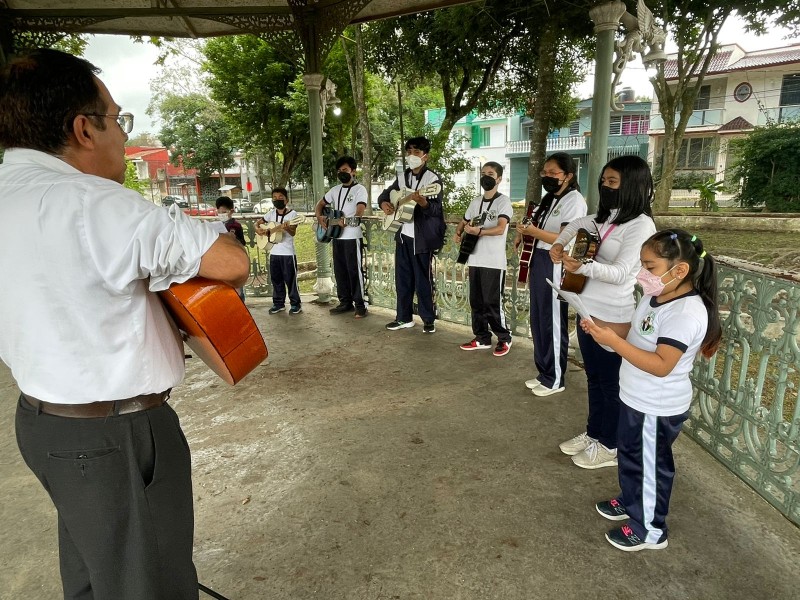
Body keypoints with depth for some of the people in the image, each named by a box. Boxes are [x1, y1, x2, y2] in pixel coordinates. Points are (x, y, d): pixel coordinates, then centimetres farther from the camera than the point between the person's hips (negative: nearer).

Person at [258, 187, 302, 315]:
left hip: (288, 252, -5)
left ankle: (295, 304, 10)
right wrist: (258, 230, -3)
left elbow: (293, 233, -17)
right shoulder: (271, 213, 8)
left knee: (290, 279, -1)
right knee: (276, 279, 12)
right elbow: (257, 223, 18)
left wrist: (287, 228, -38)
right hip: (274, 252, 6)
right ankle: (278, 303, 24)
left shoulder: (292, 213, -7)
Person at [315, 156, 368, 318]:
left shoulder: (359, 189, -6)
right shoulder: (335, 190, 15)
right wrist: (319, 218, 5)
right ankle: (345, 302, 20)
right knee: (339, 271, 10)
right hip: (336, 236, 7)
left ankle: (360, 305, 0)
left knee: (354, 270, -6)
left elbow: (359, 213, -18)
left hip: (352, 237, -7)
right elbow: (320, 204, 24)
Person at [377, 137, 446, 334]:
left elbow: (435, 209, -22)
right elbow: (387, 192, 21)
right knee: (402, 279, 11)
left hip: (422, 237, -7)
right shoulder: (403, 177, 10)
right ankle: (404, 318, 23)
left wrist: (422, 201, -43)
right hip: (403, 235, 7)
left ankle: (429, 320, 13)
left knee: (423, 280, 0)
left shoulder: (433, 179, -11)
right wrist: (384, 203, -2)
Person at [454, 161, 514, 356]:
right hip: (475, 260, 7)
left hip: (494, 262, -7)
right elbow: (464, 222, 28)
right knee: (476, 302, 10)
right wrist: (458, 234, 8)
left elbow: (500, 229, -19)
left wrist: (479, 231, -32)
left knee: (493, 302, -3)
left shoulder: (503, 201, -6)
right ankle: (482, 338, 21)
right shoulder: (476, 202, 14)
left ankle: (504, 339, 14)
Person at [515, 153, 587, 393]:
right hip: (538, 261, 9)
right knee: (538, 321, 14)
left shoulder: (574, 200, -11)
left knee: (553, 323, 1)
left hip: (555, 266, -9)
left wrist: (534, 232, -28)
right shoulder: (550, 198, 18)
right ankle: (543, 373, 27)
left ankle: (555, 379, 15)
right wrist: (525, 234, 7)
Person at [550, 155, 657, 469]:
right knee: (594, 378, 20)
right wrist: (558, 245, 10)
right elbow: (577, 224, 28)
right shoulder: (606, 217, 9)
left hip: (613, 318, -8)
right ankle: (593, 433, 36)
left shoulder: (641, 225, -15)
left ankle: (610, 446, 24)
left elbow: (620, 273, -23)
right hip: (588, 310, 8)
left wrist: (583, 267, -38)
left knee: (611, 383, 7)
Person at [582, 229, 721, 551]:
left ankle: (650, 530, 30)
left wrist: (613, 341, -34)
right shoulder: (655, 298, 1)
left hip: (657, 409, -9)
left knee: (650, 466, 10)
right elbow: (635, 337, 11)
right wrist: (602, 329, -6)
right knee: (630, 455, 26)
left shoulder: (686, 313, -28)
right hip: (637, 399, 9)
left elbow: (661, 365, -33)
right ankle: (631, 501, 49)